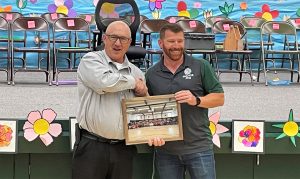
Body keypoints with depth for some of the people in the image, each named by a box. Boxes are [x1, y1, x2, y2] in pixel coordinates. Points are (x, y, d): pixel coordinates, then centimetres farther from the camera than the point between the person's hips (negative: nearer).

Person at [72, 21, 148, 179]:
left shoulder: (136, 72, 14)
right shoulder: (91, 60, -1)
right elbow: (105, 81, -22)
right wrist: (134, 82, -5)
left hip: (124, 149, 5)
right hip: (91, 146, -5)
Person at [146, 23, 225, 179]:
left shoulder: (201, 67, 1)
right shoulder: (151, 74, 7)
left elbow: (219, 98, 2)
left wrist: (196, 100, -16)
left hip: (199, 148, -2)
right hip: (165, 150, 2)